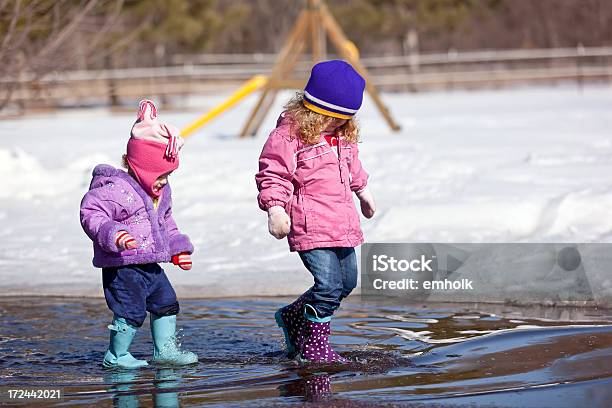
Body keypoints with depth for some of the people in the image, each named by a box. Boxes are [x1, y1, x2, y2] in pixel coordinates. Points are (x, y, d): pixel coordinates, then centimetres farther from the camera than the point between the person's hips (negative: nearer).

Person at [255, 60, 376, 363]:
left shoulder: (343, 135, 13)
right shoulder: (289, 134, -12)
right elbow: (272, 173, -13)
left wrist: (362, 190, 41)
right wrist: (275, 208, -23)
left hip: (343, 223, 9)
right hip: (310, 225, -9)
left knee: (347, 282, 14)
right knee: (329, 285, -15)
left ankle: (293, 317, 33)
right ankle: (314, 345, 1)